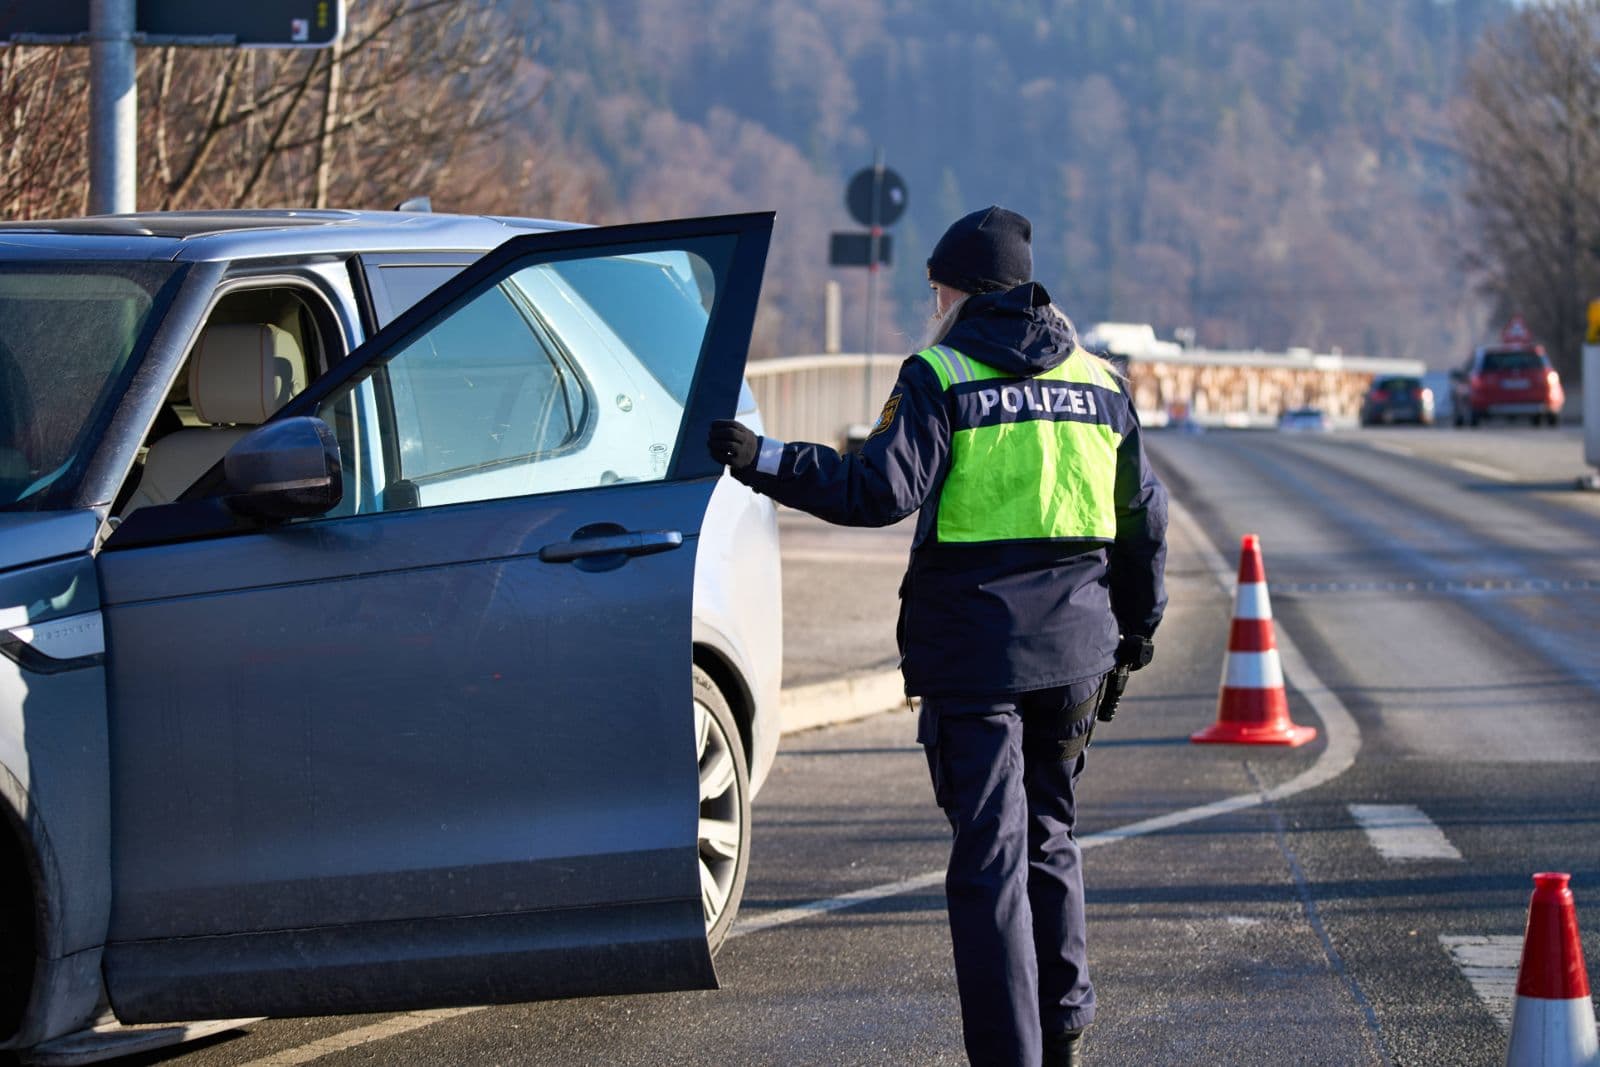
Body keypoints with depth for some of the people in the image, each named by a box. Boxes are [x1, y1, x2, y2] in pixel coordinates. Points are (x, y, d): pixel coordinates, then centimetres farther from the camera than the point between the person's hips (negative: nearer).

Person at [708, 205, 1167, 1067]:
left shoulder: (940, 376, -7)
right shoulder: (1099, 382, 11)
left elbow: (881, 491, -17)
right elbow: (1144, 517, 16)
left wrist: (764, 463, -12)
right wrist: (1136, 625, 28)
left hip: (974, 647, -5)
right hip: (1073, 652, 5)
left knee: (990, 852, -4)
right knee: (1049, 836, 19)